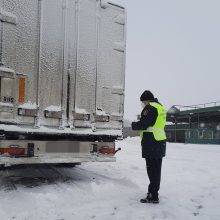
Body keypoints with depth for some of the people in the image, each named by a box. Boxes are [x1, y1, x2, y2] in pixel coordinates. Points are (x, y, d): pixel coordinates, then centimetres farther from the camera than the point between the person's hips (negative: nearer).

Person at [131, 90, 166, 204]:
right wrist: (138, 125, 14)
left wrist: (133, 125, 0)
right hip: (160, 143, 10)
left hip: (151, 143, -10)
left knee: (152, 170, -6)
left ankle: (153, 196, -1)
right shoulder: (160, 107, 18)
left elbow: (143, 124, -18)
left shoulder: (150, 107, -13)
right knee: (156, 169, 17)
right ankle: (154, 192, 29)